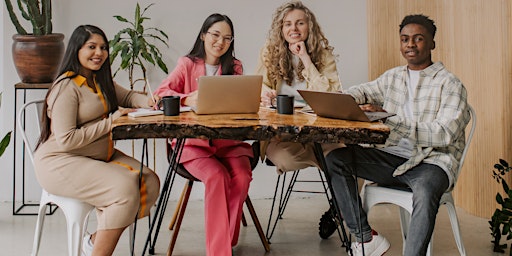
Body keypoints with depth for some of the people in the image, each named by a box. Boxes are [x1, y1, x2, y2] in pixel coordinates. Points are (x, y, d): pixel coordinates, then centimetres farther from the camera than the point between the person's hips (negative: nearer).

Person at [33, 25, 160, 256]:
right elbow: (66, 140, -20)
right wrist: (110, 122, -18)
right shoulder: (67, 87, -15)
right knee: (125, 188, -29)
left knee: (149, 183, -11)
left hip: (99, 157, 9)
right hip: (59, 163, -9)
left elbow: (127, 97, 20)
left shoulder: (100, 81, 13)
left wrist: (148, 102, -4)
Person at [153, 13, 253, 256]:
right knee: (217, 177, -30)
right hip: (193, 142, -2)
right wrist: (187, 99, -26)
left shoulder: (235, 67, 13)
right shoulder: (187, 64, 6)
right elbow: (161, 93, -7)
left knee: (241, 177, -27)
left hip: (229, 141, 2)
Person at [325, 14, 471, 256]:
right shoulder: (393, 77, 16)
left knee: (425, 190, -39)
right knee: (336, 158, -13)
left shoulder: (449, 84, -4)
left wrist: (391, 122, -26)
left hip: (431, 161, -6)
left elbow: (445, 134, -16)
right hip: (392, 157, 6)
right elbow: (361, 91, 23)